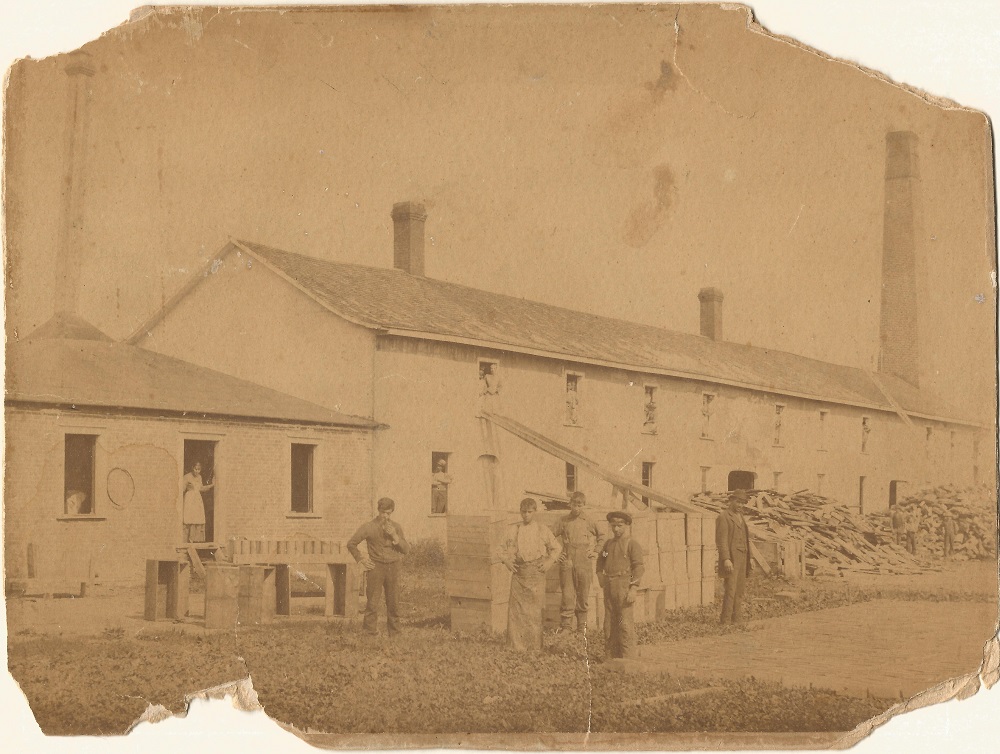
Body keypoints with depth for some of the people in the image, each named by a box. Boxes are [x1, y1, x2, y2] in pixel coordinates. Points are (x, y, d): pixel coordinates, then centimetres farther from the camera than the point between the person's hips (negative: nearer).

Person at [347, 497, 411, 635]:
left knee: (393, 602, 5)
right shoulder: (368, 527, 1)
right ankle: (371, 632, -3)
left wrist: (395, 536, -8)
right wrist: (361, 560, 3)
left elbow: (406, 550, 7)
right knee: (372, 602, -7)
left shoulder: (396, 527, 10)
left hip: (393, 568, 3)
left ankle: (394, 632, 12)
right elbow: (351, 544, 8)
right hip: (376, 567, -3)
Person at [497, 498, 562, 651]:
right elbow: (503, 549, 19)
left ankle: (535, 648, 5)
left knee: (534, 611, -3)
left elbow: (557, 548, 15)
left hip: (536, 574, -1)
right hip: (518, 573, 2)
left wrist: (549, 562, 2)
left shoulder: (542, 530, 5)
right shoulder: (513, 530, 8)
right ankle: (517, 647, 0)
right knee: (516, 610, -5)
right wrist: (506, 561, 2)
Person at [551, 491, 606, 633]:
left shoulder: (588, 521, 7)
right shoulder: (563, 521, 6)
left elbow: (601, 536, 21)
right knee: (567, 596, -6)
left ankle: (582, 629, 13)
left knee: (583, 596, 4)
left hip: (584, 562, 1)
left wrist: (596, 552, 12)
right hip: (567, 562, 0)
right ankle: (566, 628, -4)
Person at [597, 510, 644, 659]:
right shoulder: (608, 543, 15)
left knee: (625, 623, -9)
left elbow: (639, 567, -10)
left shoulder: (632, 544, -4)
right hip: (609, 586, 7)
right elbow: (600, 559, 33)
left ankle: (628, 656, -8)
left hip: (624, 586, -7)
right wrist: (600, 574, 16)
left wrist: (634, 589, -17)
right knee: (609, 622, 9)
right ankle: (611, 656, 16)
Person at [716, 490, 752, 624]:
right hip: (731, 559, -8)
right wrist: (726, 559, -25)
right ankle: (725, 620, -10)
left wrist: (749, 558, 18)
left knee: (740, 590, 6)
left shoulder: (740, 516, 18)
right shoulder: (723, 517, -9)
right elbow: (721, 540, -16)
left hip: (741, 558, 8)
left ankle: (737, 620, 9)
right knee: (730, 590, -12)